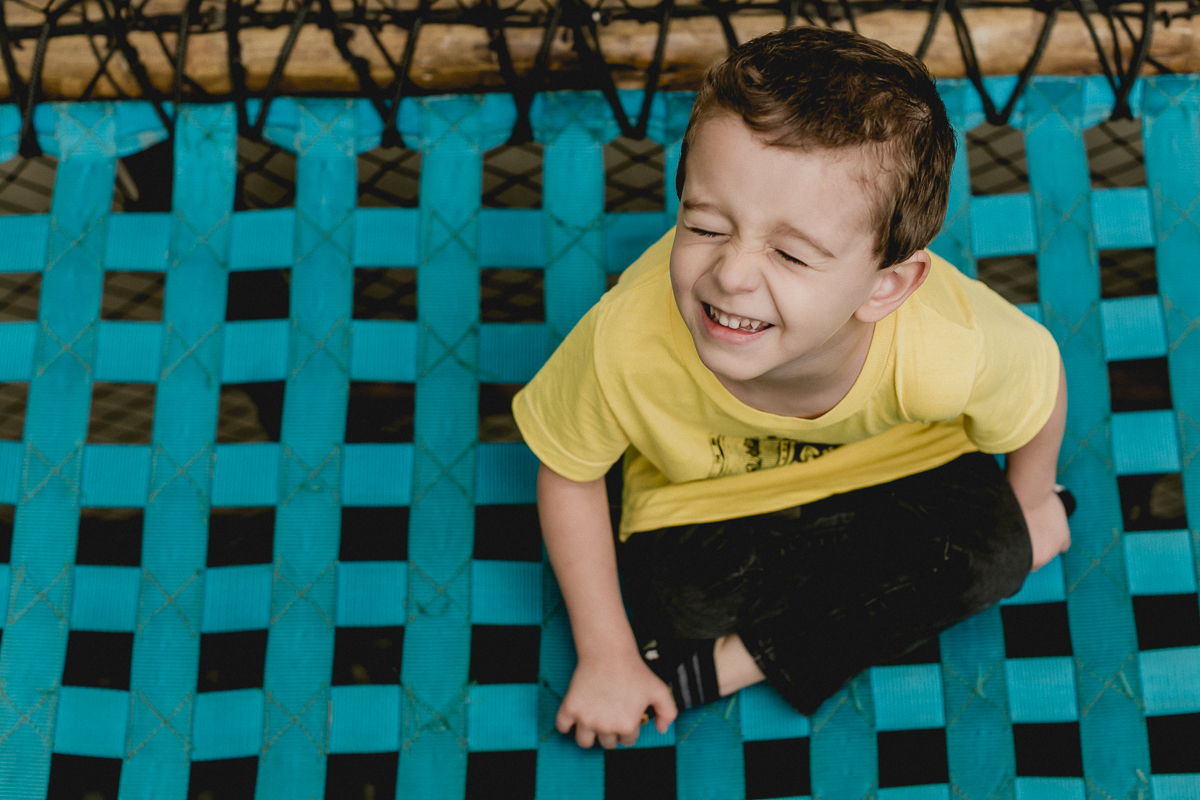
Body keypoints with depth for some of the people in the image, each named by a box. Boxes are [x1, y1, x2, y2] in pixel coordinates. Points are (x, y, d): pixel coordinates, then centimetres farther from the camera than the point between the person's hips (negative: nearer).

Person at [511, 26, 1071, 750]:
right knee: (677, 601, -21)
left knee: (995, 550, -18)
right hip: (707, 485, -1)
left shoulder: (947, 349, -40)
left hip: (894, 456, 1)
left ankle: (726, 665, -10)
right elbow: (568, 471, -19)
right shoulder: (628, 342, -41)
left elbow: (1042, 375, -14)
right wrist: (605, 656, -14)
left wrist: (1031, 501, 5)